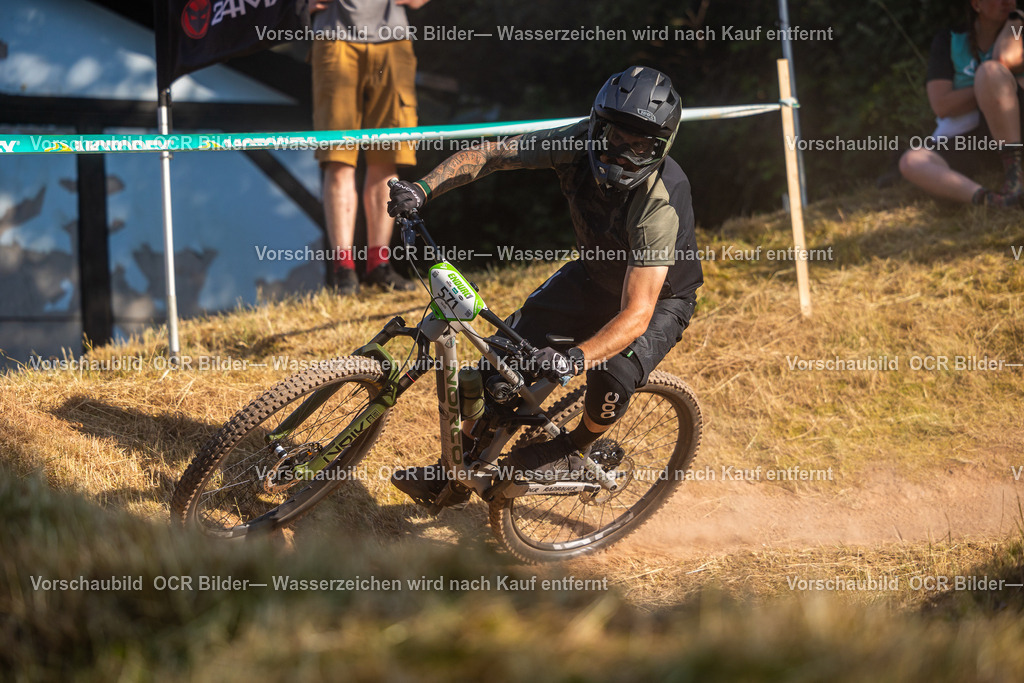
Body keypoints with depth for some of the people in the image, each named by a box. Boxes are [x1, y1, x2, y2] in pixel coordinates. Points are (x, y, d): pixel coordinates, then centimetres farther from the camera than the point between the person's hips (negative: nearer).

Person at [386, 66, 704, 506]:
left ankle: (574, 449, 3)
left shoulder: (660, 201, -39)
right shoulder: (580, 144, -26)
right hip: (594, 274, 5)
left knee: (615, 373, -31)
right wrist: (424, 187, -35)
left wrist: (575, 358, -57)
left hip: (660, 294, -5)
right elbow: (489, 154, -18)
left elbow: (636, 313, -43)